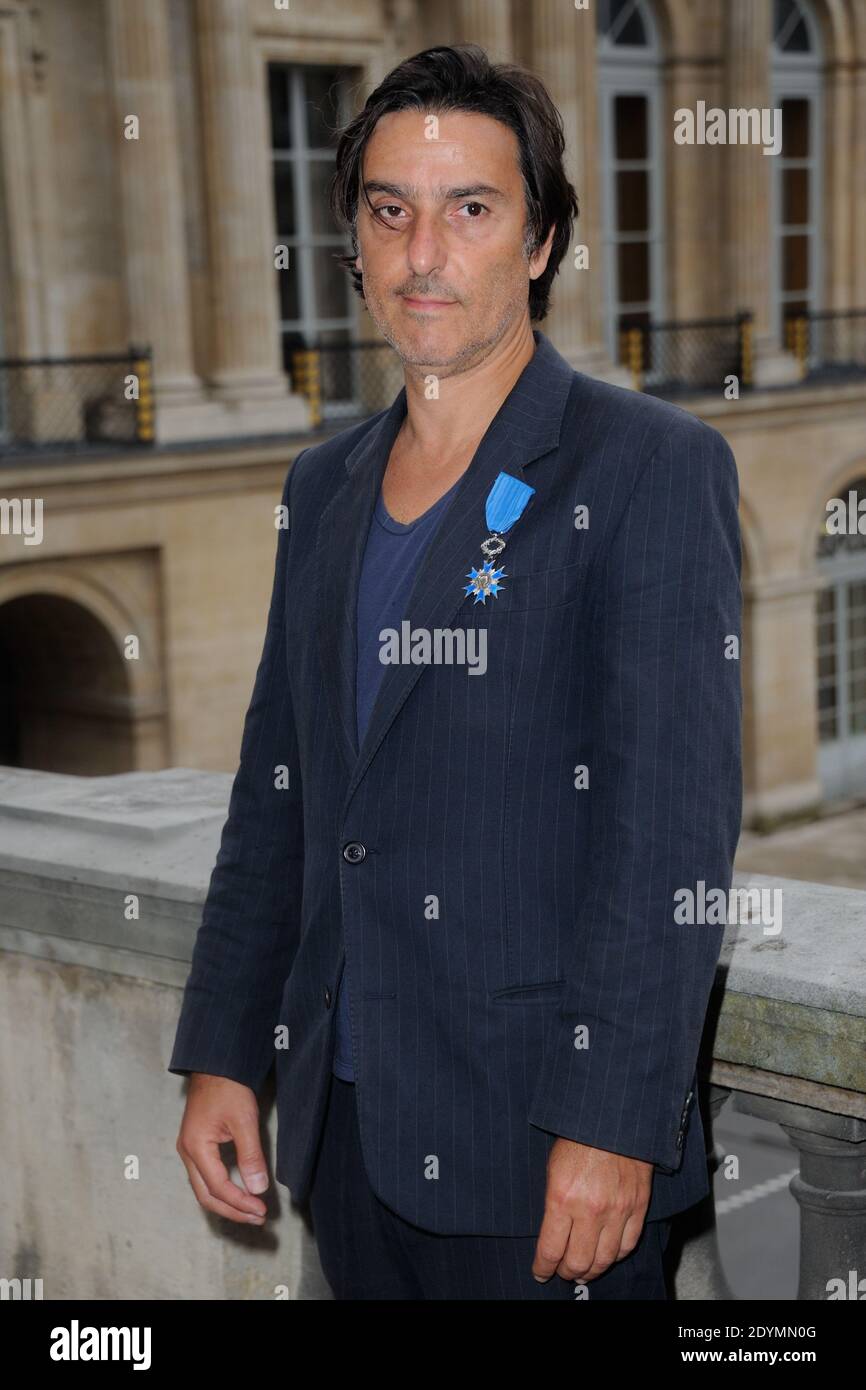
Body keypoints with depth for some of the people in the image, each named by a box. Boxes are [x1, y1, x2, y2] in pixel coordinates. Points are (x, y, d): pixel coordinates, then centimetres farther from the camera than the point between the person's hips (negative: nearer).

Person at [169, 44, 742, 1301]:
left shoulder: (653, 467, -8)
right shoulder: (325, 484, 11)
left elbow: (675, 823, -14)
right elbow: (273, 792, 13)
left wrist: (612, 1121, -18)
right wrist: (223, 1055, 9)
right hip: (342, 1120, 6)